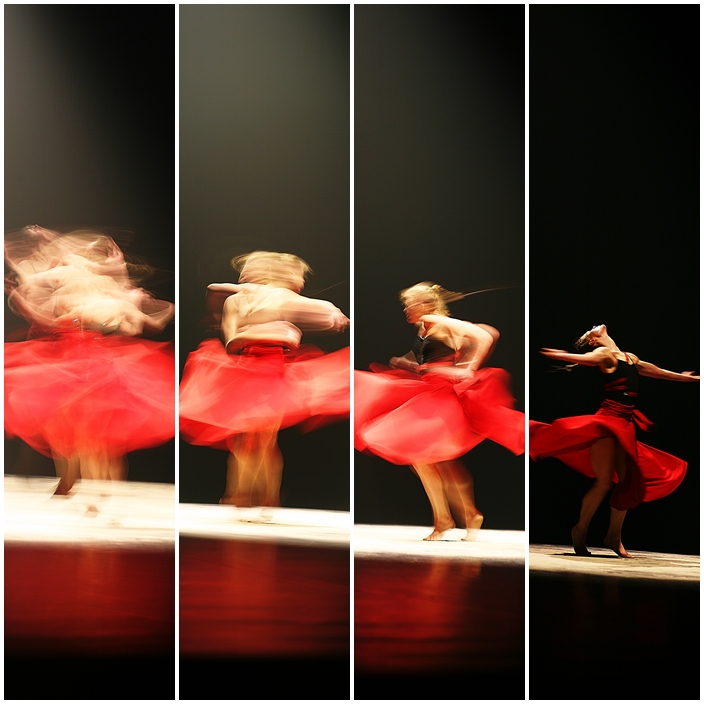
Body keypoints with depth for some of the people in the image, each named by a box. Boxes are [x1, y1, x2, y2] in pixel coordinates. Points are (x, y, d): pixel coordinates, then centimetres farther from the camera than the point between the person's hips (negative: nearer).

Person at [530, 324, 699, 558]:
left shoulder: (630, 358, 21)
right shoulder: (604, 354, -3)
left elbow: (659, 372, 34)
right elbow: (584, 358, -23)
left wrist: (686, 377, 44)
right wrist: (557, 355, -44)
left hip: (625, 425, 8)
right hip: (607, 421, -7)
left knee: (628, 482, 3)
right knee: (604, 482, -13)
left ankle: (614, 536, 12)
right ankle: (580, 530, 3)